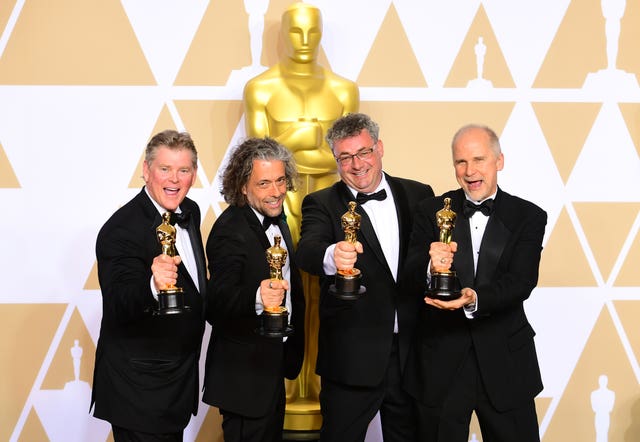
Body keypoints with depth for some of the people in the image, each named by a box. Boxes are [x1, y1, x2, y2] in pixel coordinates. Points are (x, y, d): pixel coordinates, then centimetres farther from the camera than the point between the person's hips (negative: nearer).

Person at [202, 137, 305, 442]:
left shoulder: (275, 220, 6)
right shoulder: (230, 231, -22)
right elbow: (216, 306, -31)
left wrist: (291, 352, 15)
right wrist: (257, 298, -49)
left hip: (272, 366, 9)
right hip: (244, 374, -9)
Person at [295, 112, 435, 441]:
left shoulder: (417, 195, 7)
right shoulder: (321, 204, -2)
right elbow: (306, 252, -22)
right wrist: (332, 256, -44)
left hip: (412, 352, 3)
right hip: (351, 359, -2)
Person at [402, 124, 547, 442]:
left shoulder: (528, 217, 0)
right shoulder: (431, 211, 2)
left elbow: (521, 282, -13)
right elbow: (409, 281, -6)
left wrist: (475, 299, -32)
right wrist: (430, 267, -29)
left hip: (505, 366, 0)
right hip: (440, 364, 1)